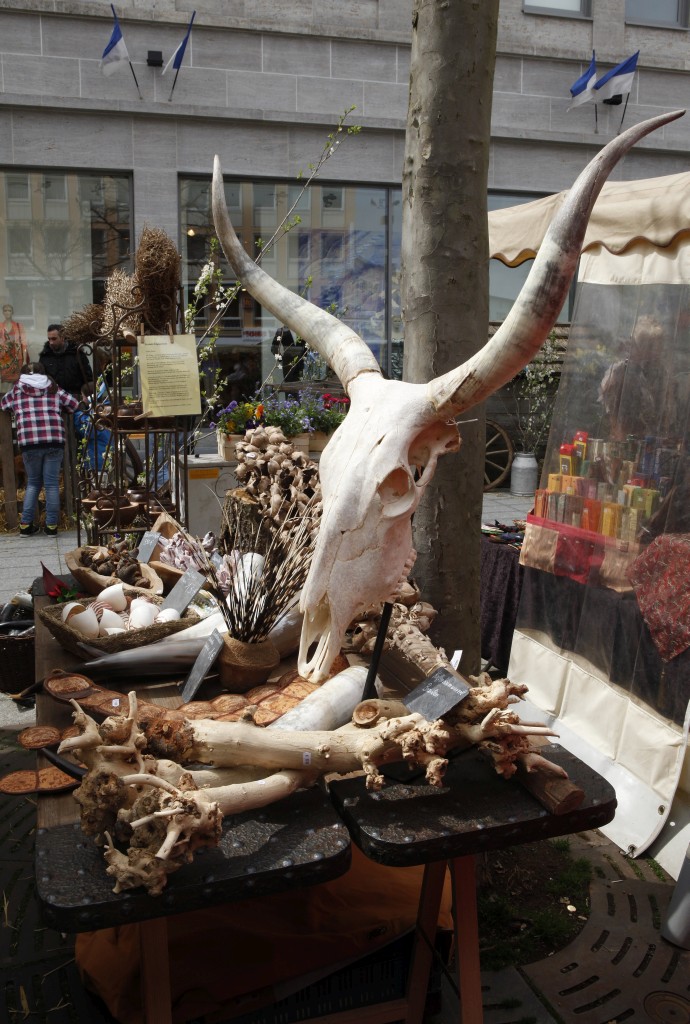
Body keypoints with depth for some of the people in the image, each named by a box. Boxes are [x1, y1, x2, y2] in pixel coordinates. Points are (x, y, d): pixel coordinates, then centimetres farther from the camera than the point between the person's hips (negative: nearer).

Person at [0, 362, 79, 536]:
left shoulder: (16, 392, 15)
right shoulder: (54, 390, 15)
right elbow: (74, 404, 15)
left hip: (29, 442, 0)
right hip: (54, 440, 0)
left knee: (33, 483, 14)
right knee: (52, 483, 5)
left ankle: (26, 525, 11)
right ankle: (51, 525, 6)